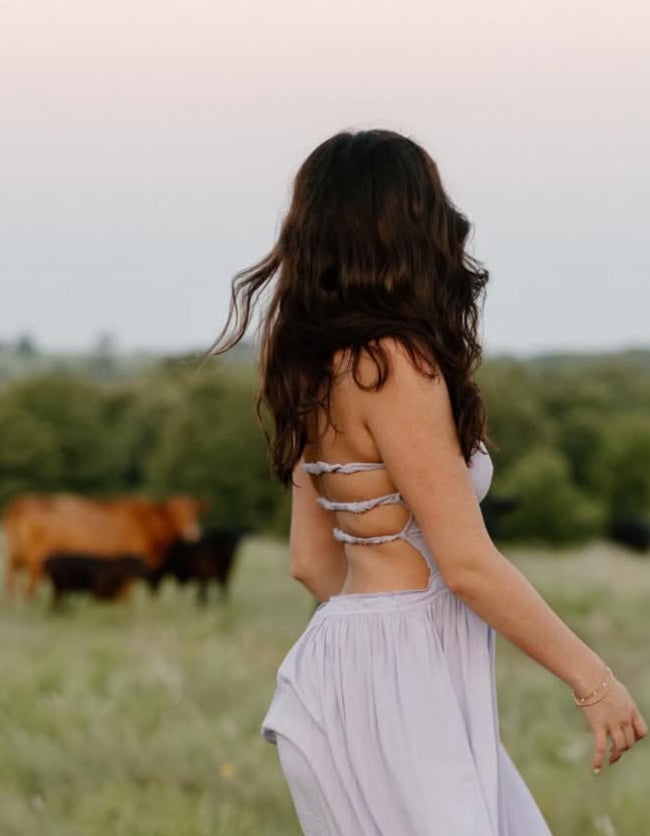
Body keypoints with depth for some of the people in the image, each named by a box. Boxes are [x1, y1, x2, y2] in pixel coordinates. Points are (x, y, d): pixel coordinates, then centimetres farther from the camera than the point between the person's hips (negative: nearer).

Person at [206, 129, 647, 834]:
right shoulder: (392, 362, -15)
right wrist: (592, 677, -11)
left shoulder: (323, 371, 11)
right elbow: (467, 561, -17)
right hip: (401, 675, -9)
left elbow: (311, 560, 17)